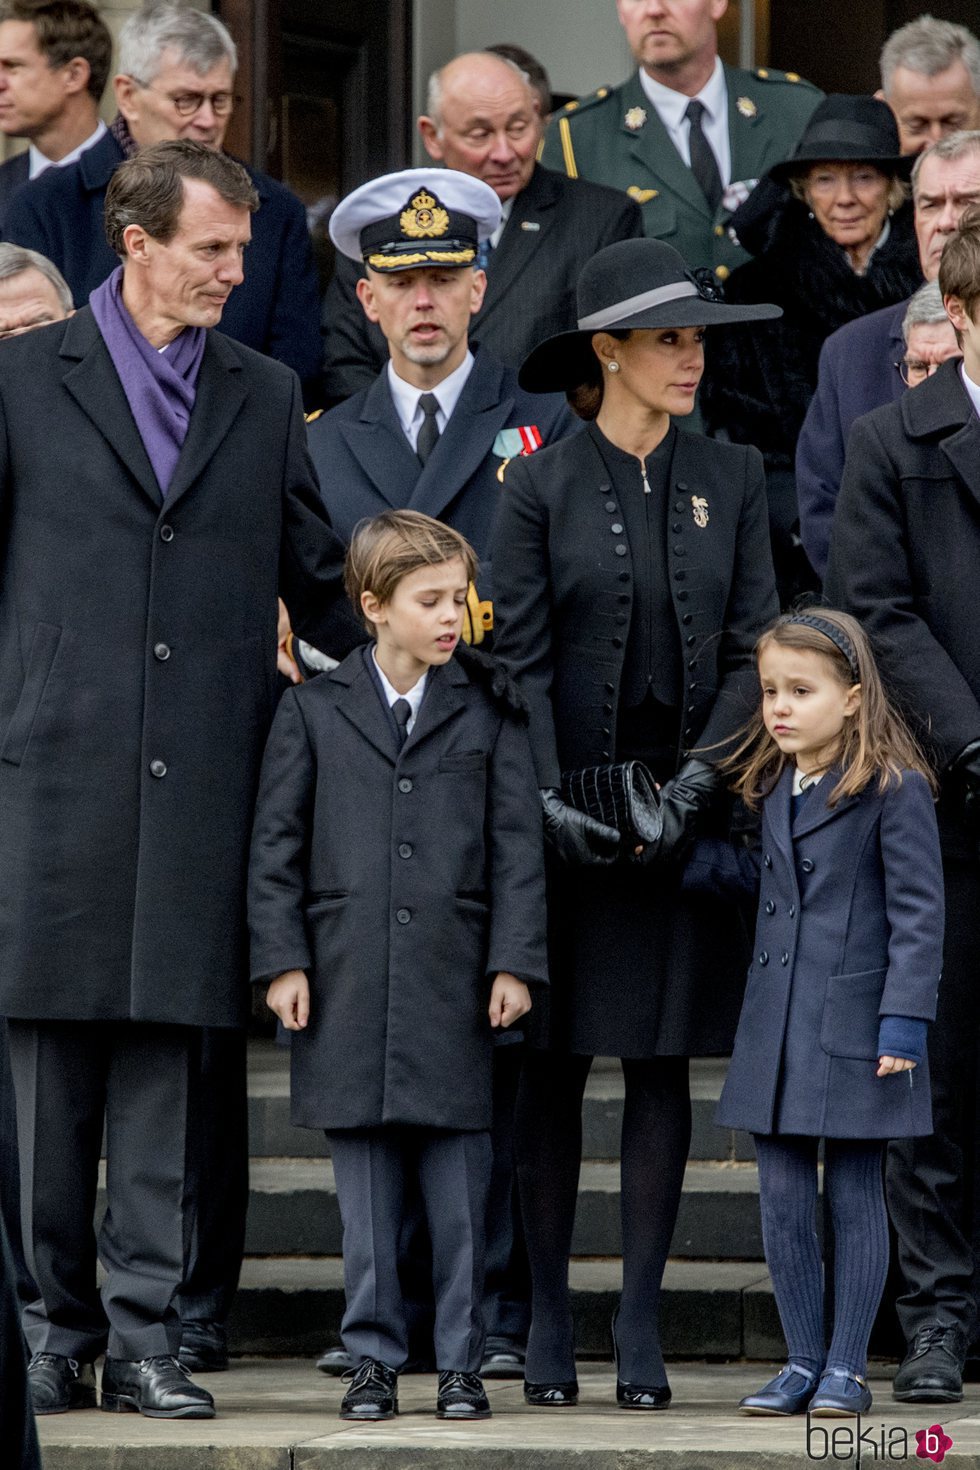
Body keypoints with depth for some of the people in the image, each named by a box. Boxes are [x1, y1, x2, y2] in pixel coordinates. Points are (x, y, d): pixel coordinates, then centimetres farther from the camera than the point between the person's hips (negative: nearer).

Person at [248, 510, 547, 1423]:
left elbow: (516, 843, 5)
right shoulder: (314, 710, 6)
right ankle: (373, 1358, 11)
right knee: (366, 1190, 4)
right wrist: (282, 960, -2)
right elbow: (276, 843, 6)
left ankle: (461, 1362, 8)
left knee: (458, 1185, 1)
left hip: (455, 983, 0)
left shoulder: (489, 712, 7)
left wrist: (514, 961, -3)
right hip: (348, 985, 0)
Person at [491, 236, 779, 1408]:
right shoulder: (540, 486, -1)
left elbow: (753, 647, 3)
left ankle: (641, 1322, 7)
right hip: (568, 813, -2)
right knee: (555, 1063, 1)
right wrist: (548, 800, -14)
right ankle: (546, 1317, 7)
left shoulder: (731, 479, 6)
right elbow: (520, 656, -3)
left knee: (664, 1061, 3)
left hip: (687, 811, 2)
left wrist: (701, 773, -10)